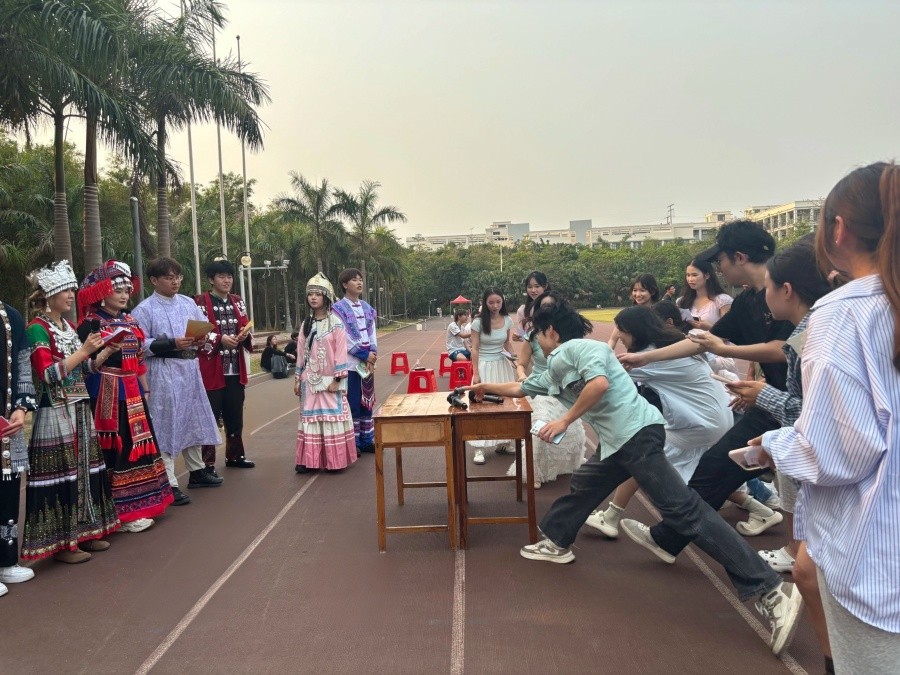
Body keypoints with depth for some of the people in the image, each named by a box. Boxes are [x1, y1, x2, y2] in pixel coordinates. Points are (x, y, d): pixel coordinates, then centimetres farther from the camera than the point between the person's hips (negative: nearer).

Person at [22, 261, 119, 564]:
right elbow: (49, 374, -18)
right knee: (60, 473, -3)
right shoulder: (37, 329, -10)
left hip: (79, 410, 8)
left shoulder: (68, 326, 13)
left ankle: (83, 531, 22)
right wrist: (84, 351, -19)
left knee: (83, 468, 11)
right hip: (55, 414, -8)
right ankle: (60, 541, 7)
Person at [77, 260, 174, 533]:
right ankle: (122, 512, 5)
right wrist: (109, 350, -28)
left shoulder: (130, 321, 13)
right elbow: (87, 365, -13)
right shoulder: (91, 323, -9)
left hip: (132, 393, 7)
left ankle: (138, 504, 23)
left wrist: (144, 390, 16)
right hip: (108, 394, -7)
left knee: (135, 444, 11)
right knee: (115, 448, -3)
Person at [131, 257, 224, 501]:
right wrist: (172, 344, -22)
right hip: (163, 372, -6)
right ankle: (169, 484, 1)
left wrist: (203, 339, -6)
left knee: (193, 420, 17)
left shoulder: (188, 303, 10)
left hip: (190, 368, 6)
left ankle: (197, 471, 33)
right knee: (166, 425, -4)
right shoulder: (144, 310, -7)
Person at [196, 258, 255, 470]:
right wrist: (220, 339, -21)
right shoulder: (200, 302, -7)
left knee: (235, 415, 14)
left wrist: (245, 335, -5)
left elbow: (247, 329, 17)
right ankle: (208, 463, 7)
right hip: (211, 370, -6)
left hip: (235, 370, 6)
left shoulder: (238, 302, 13)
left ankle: (235, 455, 28)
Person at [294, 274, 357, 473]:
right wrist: (297, 379, 10)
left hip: (329, 380, -4)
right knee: (311, 418, 6)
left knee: (332, 416, -1)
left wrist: (336, 379, -14)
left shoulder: (335, 322, -5)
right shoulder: (306, 324, 10)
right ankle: (310, 459, 11)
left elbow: (341, 351, -9)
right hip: (310, 380, 5)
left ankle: (335, 460, 7)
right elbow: (301, 352, 12)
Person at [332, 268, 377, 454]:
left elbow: (372, 334, 8)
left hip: (368, 362, 6)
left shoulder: (367, 308, 12)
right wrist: (365, 355, -14)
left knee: (367, 401, 10)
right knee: (353, 403, -1)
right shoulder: (339, 308, -7)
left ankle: (367, 440, 19)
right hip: (350, 364, -6)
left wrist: (372, 356, -7)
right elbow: (344, 339, -13)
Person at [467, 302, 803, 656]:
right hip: (615, 440, 10)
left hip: (636, 431, -10)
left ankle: (770, 590, -14)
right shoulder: (554, 369, 23)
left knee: (683, 508, -14)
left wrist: (564, 421, -13)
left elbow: (599, 383, -22)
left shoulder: (578, 347, -5)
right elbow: (521, 388, 39)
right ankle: (556, 542, 45)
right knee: (582, 487, 22)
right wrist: (487, 387, 51)